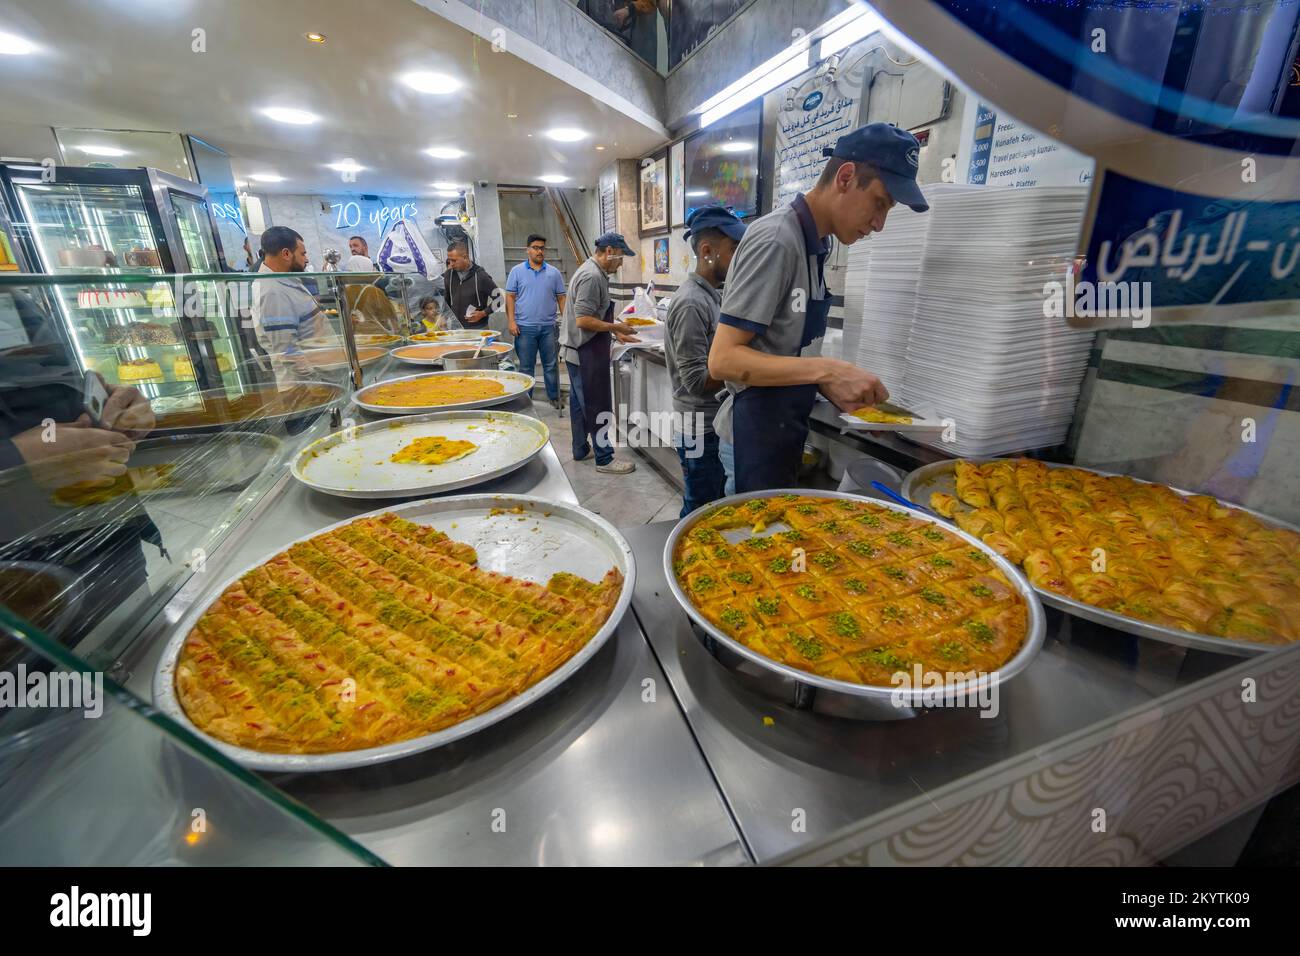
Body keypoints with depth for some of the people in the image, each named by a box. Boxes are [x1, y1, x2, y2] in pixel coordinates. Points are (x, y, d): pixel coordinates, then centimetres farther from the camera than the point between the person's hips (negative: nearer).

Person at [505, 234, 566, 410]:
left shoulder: (554, 272, 8)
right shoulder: (517, 271, 4)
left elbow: (561, 298, 9)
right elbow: (510, 297, 2)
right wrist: (511, 321, -7)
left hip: (549, 327, 1)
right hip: (525, 327, -1)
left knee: (551, 365, 8)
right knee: (525, 367, 6)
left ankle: (554, 397, 20)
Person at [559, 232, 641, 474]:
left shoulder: (593, 272, 13)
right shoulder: (592, 276, -19)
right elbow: (583, 320, -25)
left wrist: (617, 333, 12)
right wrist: (615, 327, -16)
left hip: (579, 351, 11)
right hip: (586, 353, -11)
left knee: (580, 403, 17)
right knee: (598, 406, -3)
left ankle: (581, 449, 28)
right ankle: (604, 459, 5)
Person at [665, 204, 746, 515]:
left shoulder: (712, 295, 10)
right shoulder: (691, 303, -19)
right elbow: (697, 381, -23)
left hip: (716, 423, 9)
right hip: (700, 430, -9)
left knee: (715, 508, 21)